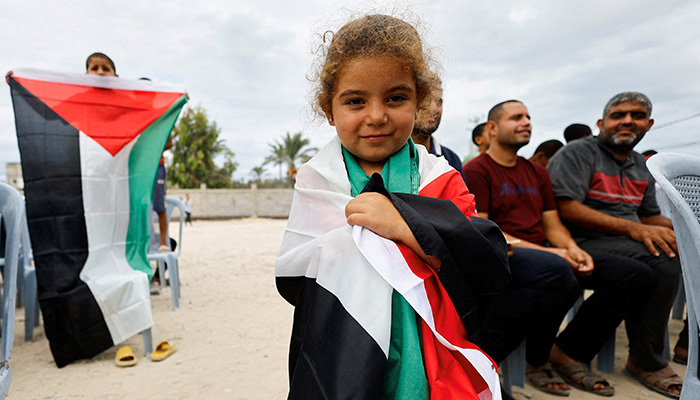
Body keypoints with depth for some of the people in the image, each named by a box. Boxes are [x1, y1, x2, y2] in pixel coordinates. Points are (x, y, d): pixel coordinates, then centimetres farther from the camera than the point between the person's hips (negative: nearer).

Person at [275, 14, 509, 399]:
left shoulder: (439, 177, -7)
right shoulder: (318, 179, -5)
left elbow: (492, 269, -17)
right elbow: (291, 281, -10)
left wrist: (408, 223, -30)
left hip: (427, 367, 1)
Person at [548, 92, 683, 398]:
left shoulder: (641, 166, 21)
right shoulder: (577, 153, -5)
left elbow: (651, 216, 24)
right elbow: (566, 208, -17)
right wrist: (631, 227, -22)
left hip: (632, 242, 8)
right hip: (587, 243, -8)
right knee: (661, 260, -28)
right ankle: (646, 363, -12)